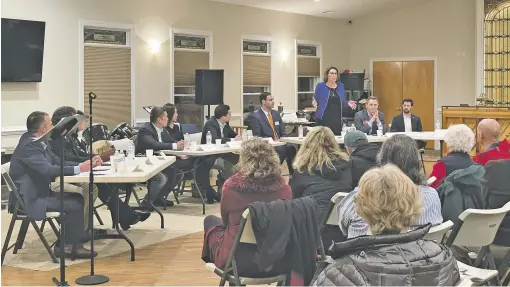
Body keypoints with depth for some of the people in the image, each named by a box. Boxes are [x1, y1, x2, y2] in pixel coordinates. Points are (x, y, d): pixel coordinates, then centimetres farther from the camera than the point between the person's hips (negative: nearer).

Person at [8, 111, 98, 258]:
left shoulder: (39, 142, 6)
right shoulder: (29, 146, -22)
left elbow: (56, 161, 8)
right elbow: (48, 169, -31)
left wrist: (83, 164, -4)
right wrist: (78, 169, -28)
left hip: (39, 192, 10)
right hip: (29, 199, -10)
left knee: (78, 197, 7)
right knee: (75, 205, -14)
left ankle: (71, 241, 11)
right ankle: (64, 246, 0)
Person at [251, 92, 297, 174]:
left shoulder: (276, 114, 16)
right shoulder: (256, 116, -4)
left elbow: (283, 133, 19)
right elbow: (257, 136, -9)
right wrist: (272, 141, -19)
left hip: (279, 143, 6)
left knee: (291, 148, -25)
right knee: (281, 150, -35)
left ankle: (290, 171, -15)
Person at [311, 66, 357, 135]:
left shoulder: (341, 86, 12)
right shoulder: (320, 86, 1)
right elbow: (315, 100, 7)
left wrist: (348, 103, 0)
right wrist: (315, 103, -14)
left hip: (337, 118, 4)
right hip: (323, 118, -4)